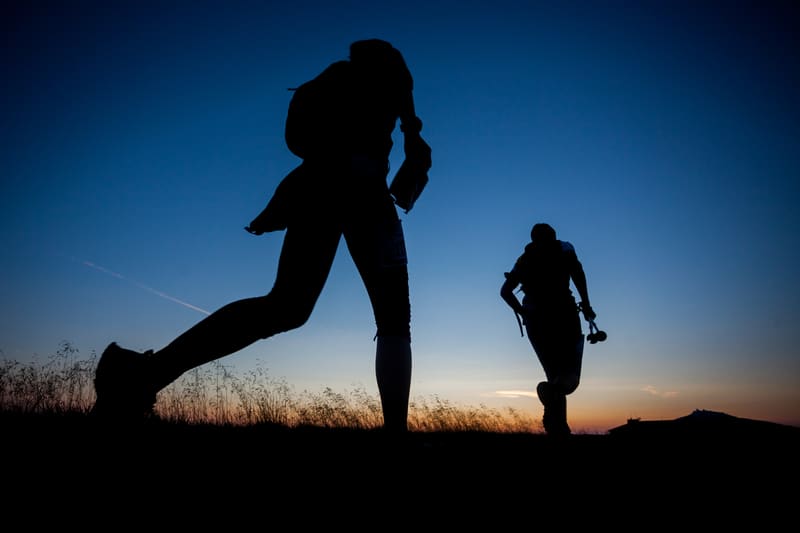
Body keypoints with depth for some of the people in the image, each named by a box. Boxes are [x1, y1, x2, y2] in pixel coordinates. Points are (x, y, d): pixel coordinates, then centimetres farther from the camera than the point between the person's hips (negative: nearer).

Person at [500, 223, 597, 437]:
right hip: (563, 313, -3)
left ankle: (558, 427, 0)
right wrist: (586, 304, -8)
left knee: (554, 374, 12)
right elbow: (578, 272, -9)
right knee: (570, 375, 1)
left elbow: (505, 290, 7)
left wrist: (522, 311, 10)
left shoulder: (524, 260, 17)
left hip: (535, 320, 3)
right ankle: (552, 388, -33)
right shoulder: (565, 250, 10)